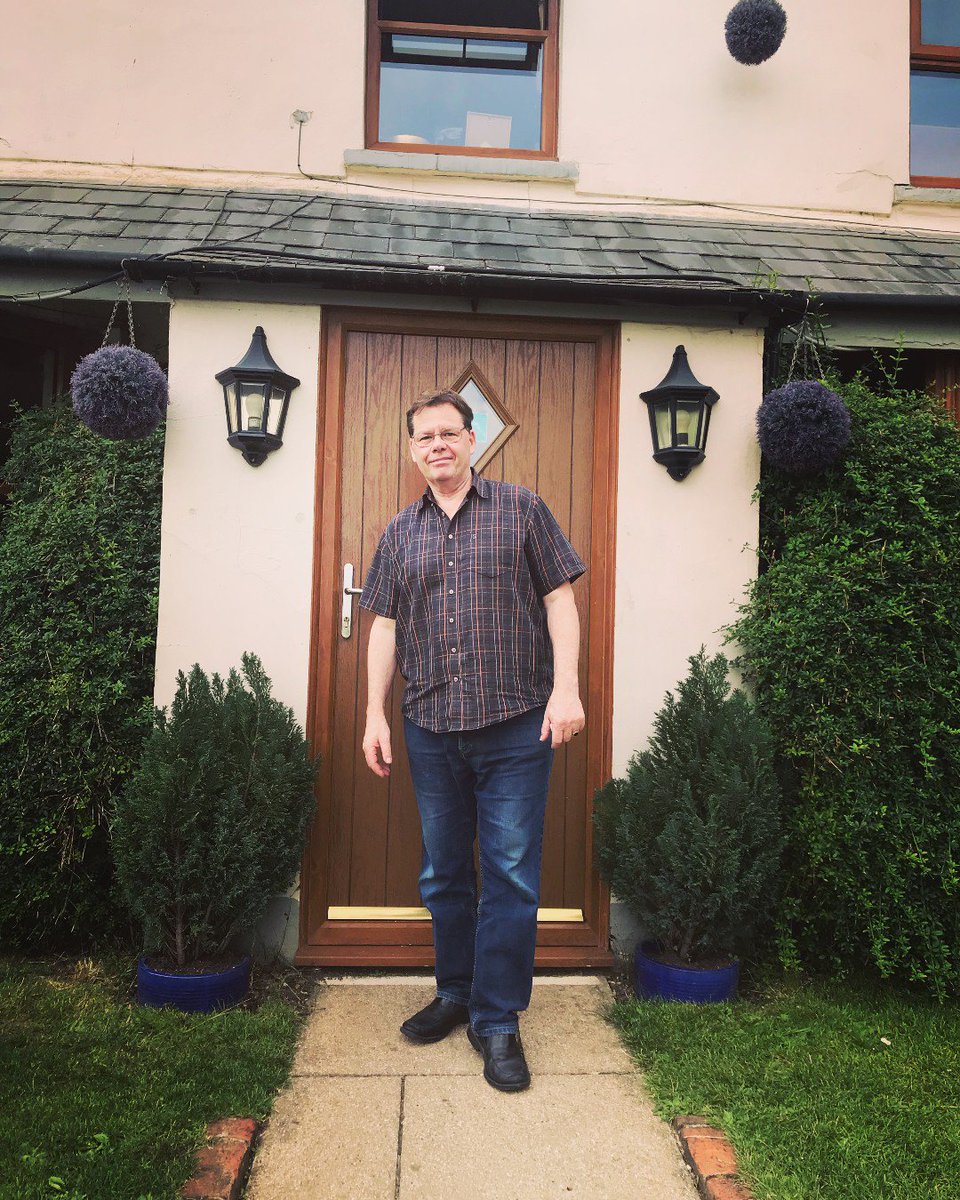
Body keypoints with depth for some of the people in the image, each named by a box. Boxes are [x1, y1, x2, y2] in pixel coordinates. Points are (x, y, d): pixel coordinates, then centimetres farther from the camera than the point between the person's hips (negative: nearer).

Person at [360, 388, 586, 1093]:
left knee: (511, 875, 0)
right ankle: (456, 991, 34)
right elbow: (385, 624, 12)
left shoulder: (522, 511, 2)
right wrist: (375, 713, 6)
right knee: (443, 872, 15)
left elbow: (560, 598, -1)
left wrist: (566, 687, -11)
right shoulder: (401, 532, 12)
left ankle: (498, 1020, 15)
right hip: (430, 728, 4)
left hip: (515, 725, -3)